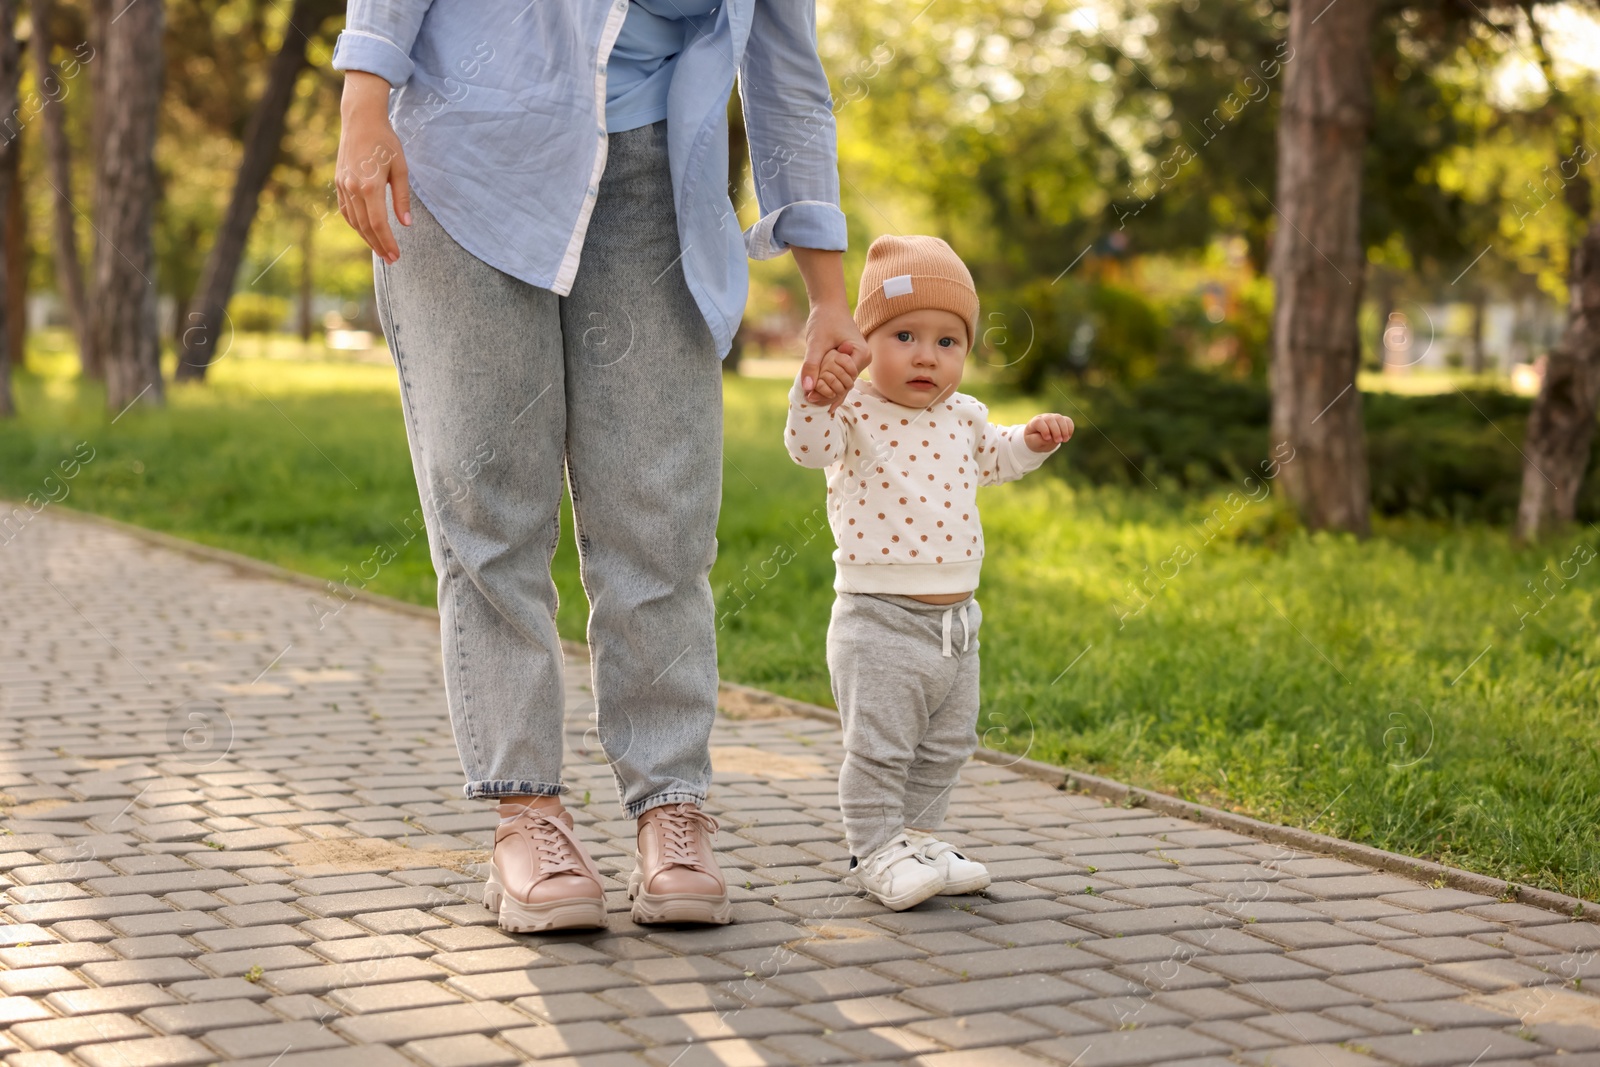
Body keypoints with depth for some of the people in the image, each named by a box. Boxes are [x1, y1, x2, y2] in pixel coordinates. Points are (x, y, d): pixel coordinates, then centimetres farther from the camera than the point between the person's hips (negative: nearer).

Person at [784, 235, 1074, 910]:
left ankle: (914, 837, 31)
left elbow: (990, 458, 29)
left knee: (945, 746, 17)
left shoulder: (961, 416, 8)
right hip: (879, 622, -7)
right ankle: (876, 854, 9)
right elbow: (808, 447, -31)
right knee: (878, 748, -3)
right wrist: (819, 395, -48)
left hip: (955, 622, 7)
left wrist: (1032, 440, 13)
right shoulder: (855, 413, -11)